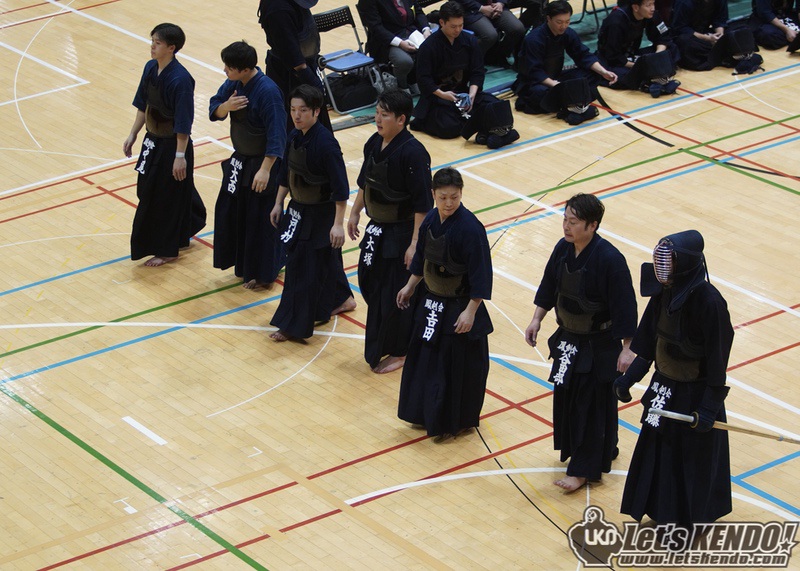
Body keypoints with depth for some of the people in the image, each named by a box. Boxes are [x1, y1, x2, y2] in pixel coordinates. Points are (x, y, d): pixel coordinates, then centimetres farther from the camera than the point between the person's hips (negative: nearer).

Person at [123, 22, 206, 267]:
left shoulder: (180, 80, -26)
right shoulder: (150, 68, -1)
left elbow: (184, 123, -22)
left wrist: (180, 156, -20)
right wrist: (132, 135, 13)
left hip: (173, 146, -9)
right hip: (154, 141, 9)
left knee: (168, 195, 3)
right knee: (148, 189, 20)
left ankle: (166, 251, 19)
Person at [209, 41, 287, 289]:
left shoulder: (267, 92, -26)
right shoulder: (233, 84, -2)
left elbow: (277, 135, -25)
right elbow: (214, 111, 7)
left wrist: (265, 170, -27)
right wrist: (226, 106, -17)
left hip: (261, 163, -8)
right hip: (240, 160, 9)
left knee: (260, 218, 1)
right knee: (230, 210, 16)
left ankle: (262, 273, 16)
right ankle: (242, 263, 33)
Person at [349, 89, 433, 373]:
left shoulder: (413, 153, -25)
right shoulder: (374, 144, -1)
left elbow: (422, 203, -22)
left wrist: (415, 244, -21)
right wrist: (355, 213, 18)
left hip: (401, 233, -8)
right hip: (376, 229, 8)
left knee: (395, 295, 2)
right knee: (369, 283, 17)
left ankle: (398, 352, 20)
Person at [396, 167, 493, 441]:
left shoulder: (470, 228, -24)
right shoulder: (431, 220, -2)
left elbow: (480, 275, -21)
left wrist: (471, 311, -21)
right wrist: (410, 286, 20)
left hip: (459, 307, -8)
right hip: (431, 301, 8)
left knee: (460, 365, 4)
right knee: (425, 357, 18)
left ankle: (457, 422, 21)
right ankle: (428, 415, 35)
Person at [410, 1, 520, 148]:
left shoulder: (469, 41, 3)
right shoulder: (429, 46, -10)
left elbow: (477, 72, 1)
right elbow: (423, 79, -12)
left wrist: (472, 94, -16)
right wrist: (442, 94, -25)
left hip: (464, 91, 4)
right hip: (437, 95, -4)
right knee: (448, 128, -30)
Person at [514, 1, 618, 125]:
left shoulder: (568, 34, -5)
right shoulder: (534, 39, -23)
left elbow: (584, 56, 0)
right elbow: (534, 72, -27)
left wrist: (603, 72, -15)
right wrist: (556, 85, -39)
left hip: (555, 78, 7)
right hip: (532, 82, -7)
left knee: (592, 74, -12)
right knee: (541, 93, -42)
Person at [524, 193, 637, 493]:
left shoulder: (609, 260, -26)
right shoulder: (563, 249, -5)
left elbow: (625, 307, -21)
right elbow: (549, 287, 10)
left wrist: (627, 348, -19)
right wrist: (536, 320, 8)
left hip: (599, 346, -8)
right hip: (568, 339, 8)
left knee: (593, 403, 3)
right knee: (566, 396, 18)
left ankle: (583, 468, 16)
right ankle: (603, 450, 38)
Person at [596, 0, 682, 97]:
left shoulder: (650, 15, -9)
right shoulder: (616, 22, -26)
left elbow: (663, 38, 0)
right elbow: (614, 57, -24)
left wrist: (657, 58, -18)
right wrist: (638, 66, -27)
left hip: (632, 55, 7)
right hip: (610, 60, -7)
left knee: (672, 50, -9)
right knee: (622, 77, -41)